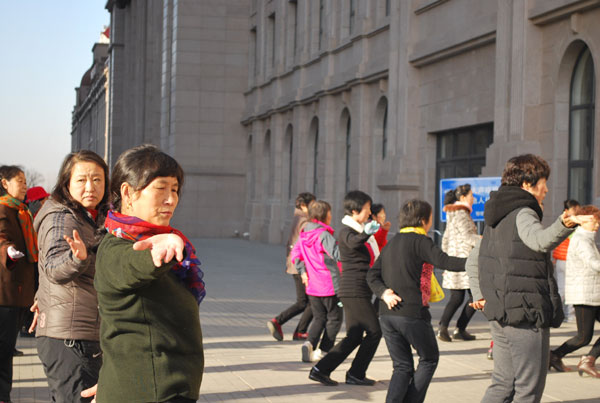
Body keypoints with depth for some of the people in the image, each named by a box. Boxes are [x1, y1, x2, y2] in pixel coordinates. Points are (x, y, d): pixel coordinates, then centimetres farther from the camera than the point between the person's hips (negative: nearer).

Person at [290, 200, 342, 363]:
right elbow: (339, 255, -24)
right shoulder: (324, 235, -17)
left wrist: (303, 271, 18)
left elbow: (295, 255, 13)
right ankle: (323, 351, 6)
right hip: (330, 285, -6)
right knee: (334, 318, 10)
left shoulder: (304, 235, 6)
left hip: (312, 287, 6)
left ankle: (309, 343, -7)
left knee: (319, 317, 17)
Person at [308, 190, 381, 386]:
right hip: (355, 290, -10)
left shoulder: (355, 230, 18)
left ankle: (320, 369, 6)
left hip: (352, 291, 10)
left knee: (355, 336, 9)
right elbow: (353, 242, -40)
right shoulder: (346, 231, -15)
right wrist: (366, 233, -59)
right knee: (374, 331, -3)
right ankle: (356, 374, 5)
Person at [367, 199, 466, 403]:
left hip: (387, 313, 7)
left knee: (402, 367, 11)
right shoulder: (420, 241, -6)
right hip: (412, 313, -7)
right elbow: (444, 261, -21)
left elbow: (372, 275, 9)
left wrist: (384, 293, -5)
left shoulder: (392, 243, 17)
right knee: (429, 359, 14)